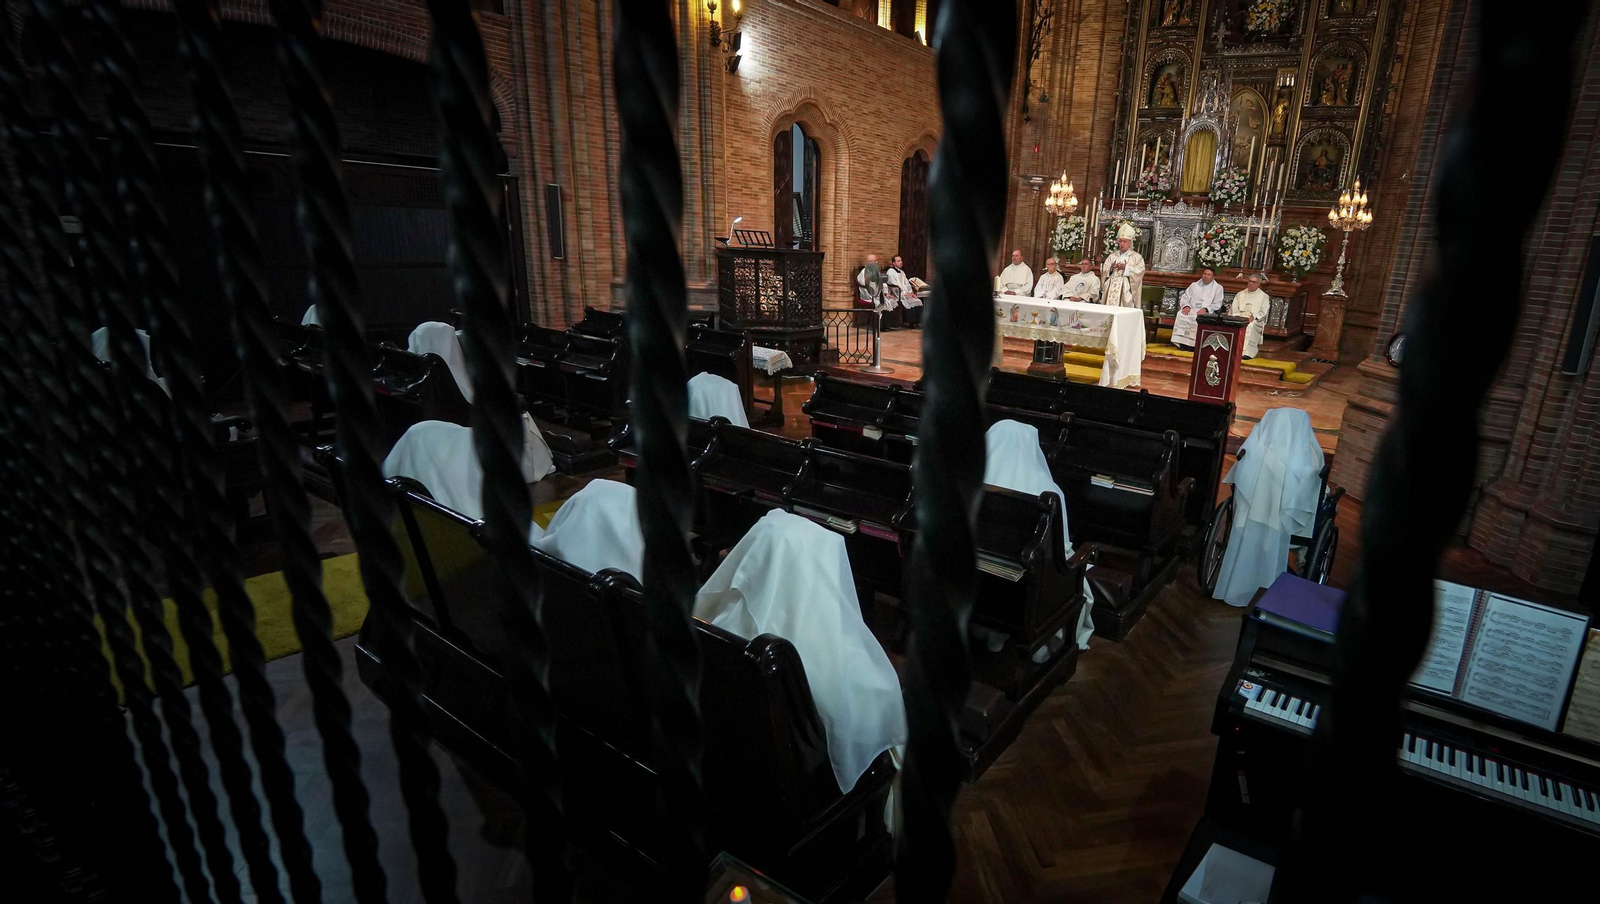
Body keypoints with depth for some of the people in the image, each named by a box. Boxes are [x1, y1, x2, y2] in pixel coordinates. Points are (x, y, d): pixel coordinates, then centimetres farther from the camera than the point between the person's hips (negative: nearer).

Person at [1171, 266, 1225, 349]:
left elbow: (1217, 305, 3)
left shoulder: (1218, 288, 13)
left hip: (1207, 312, -2)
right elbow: (1184, 298, 14)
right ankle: (1182, 343, -33)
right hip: (1191, 310, 2)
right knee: (1181, 315, -32)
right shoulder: (1194, 285, 22)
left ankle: (1193, 344, -35)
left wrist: (1205, 309, -16)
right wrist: (1186, 306, -8)